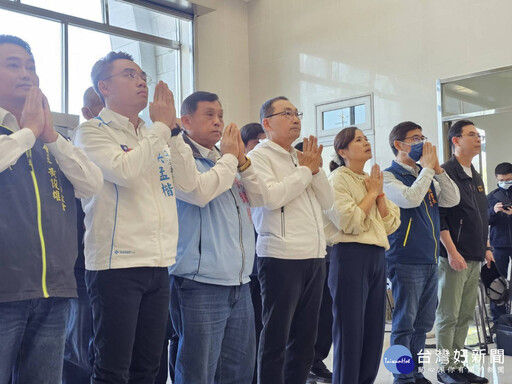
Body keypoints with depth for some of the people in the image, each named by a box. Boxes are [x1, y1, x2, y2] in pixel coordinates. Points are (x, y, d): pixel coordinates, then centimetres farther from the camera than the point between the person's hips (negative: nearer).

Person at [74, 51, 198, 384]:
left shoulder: (154, 136, 17)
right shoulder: (93, 131, -2)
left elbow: (188, 182, 6)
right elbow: (124, 171, -20)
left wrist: (172, 129, 0)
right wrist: (161, 127, -9)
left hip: (159, 264, 6)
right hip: (116, 264, -6)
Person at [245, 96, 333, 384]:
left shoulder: (302, 158, 18)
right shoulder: (259, 156, -3)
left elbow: (327, 201, 14)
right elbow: (272, 197, -19)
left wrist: (316, 169, -2)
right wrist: (305, 169, -7)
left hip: (315, 256, 7)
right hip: (281, 258, -7)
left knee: (306, 337, 13)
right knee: (276, 338, 1)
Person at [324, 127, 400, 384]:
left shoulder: (371, 179, 17)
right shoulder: (337, 179, -5)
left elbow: (391, 224, 11)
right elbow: (350, 222, -18)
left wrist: (379, 193, 0)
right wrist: (371, 192, -7)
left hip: (377, 257, 8)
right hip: (350, 256, -8)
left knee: (374, 330, 10)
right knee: (350, 331, -3)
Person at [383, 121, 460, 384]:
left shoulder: (426, 176, 15)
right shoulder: (389, 176, -7)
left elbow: (452, 200, 6)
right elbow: (410, 199, -24)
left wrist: (437, 168, -1)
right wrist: (427, 167, -12)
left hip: (430, 259, 8)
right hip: (406, 260, -7)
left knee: (424, 322, 14)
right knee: (405, 323, -1)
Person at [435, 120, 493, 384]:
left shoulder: (475, 176, 17)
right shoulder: (446, 172, -9)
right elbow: (438, 216, -15)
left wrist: (485, 248, 18)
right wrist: (452, 251, -19)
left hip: (474, 257, 8)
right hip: (454, 256, -8)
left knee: (465, 315, 11)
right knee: (448, 315, -1)